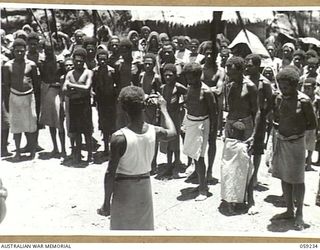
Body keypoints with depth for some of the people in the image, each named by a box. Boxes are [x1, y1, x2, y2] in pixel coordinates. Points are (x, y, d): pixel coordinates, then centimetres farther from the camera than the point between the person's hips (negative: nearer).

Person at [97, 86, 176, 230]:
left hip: (123, 188, -3)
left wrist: (106, 203, -8)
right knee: (144, 228, 19)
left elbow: (110, 173, -18)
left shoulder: (119, 138, -22)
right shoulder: (154, 132, -10)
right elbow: (172, 132, 15)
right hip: (144, 187, 4)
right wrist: (163, 109, 27)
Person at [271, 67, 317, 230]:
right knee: (284, 177, 12)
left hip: (296, 142, -6)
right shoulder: (278, 98, 2)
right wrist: (278, 125, -5)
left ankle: (299, 214, 16)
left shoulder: (303, 101, -13)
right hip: (281, 141, 6)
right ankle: (289, 211, 25)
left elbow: (313, 124, -7)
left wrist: (297, 129, -12)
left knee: (297, 179, 2)